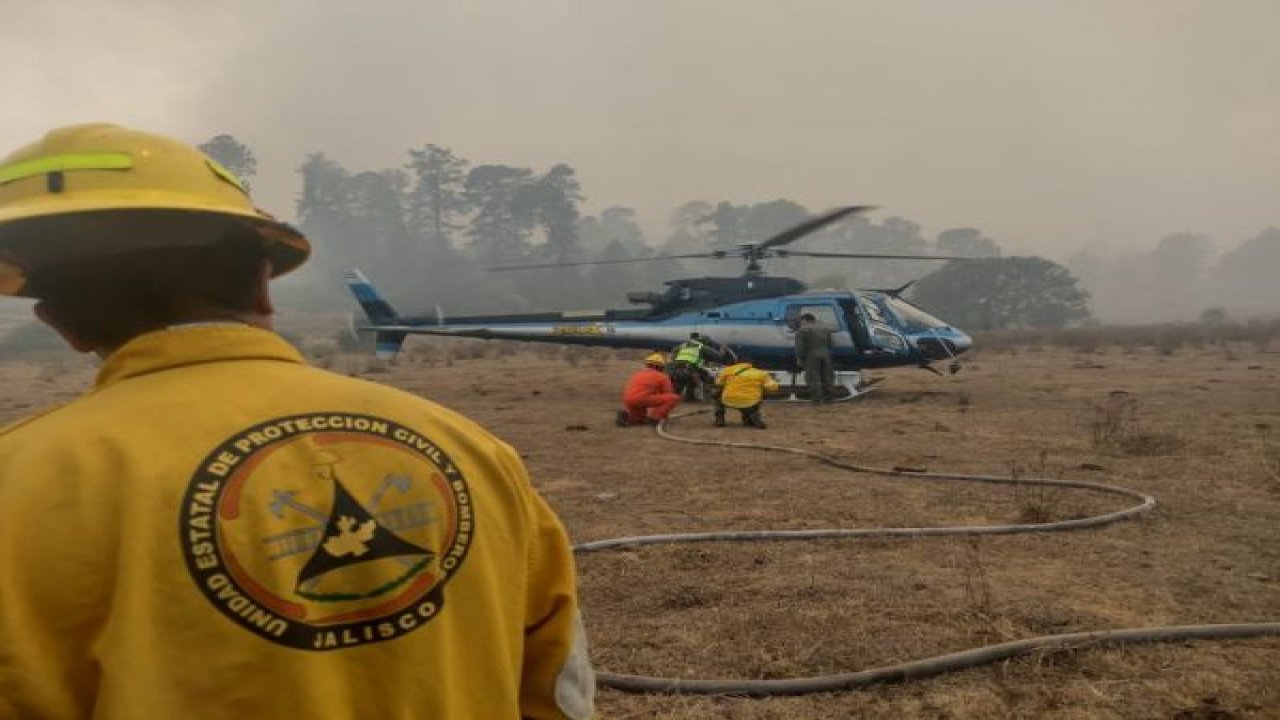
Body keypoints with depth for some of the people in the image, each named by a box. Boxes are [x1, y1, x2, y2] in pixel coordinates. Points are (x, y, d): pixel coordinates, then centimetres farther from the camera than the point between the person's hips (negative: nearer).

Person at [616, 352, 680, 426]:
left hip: (629, 402, 7)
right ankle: (653, 418, -5)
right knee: (675, 398, 0)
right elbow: (669, 394, 21)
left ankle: (627, 415, 5)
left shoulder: (637, 373, 29)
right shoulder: (662, 377, 13)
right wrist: (664, 413, 36)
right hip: (642, 400, -7)